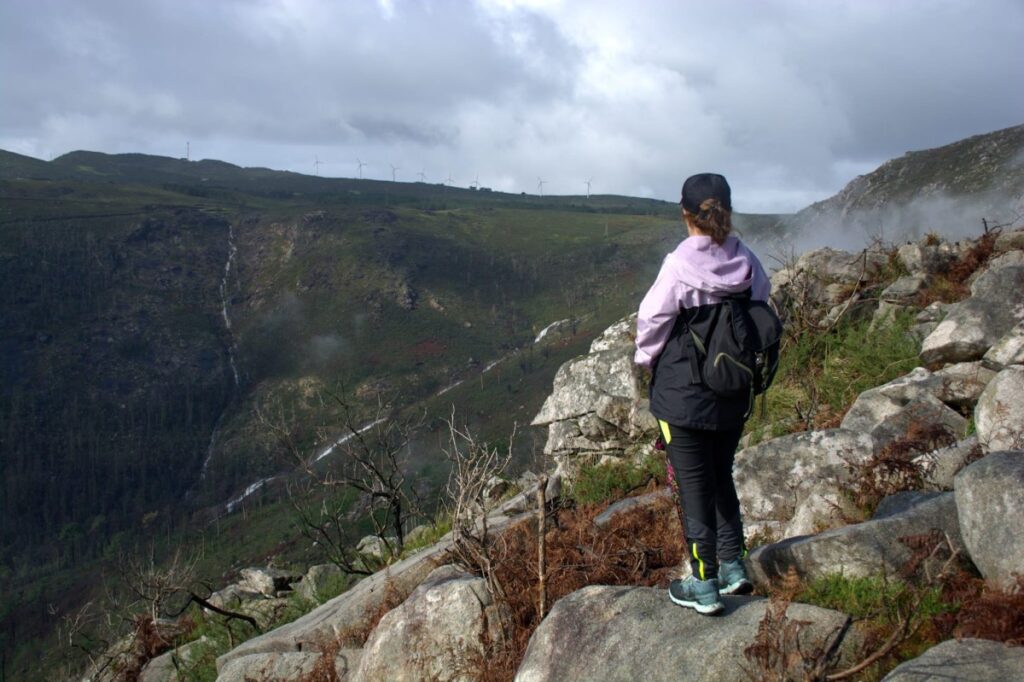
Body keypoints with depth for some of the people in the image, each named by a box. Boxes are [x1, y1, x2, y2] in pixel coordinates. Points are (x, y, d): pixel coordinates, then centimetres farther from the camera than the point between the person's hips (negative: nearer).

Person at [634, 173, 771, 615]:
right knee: (722, 478, 23)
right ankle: (733, 567, 30)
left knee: (694, 487, 6)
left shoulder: (679, 267, -19)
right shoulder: (747, 264, -4)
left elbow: (653, 322, -11)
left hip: (685, 395, -5)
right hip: (735, 396, 5)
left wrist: (646, 360, 9)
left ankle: (705, 587, 16)